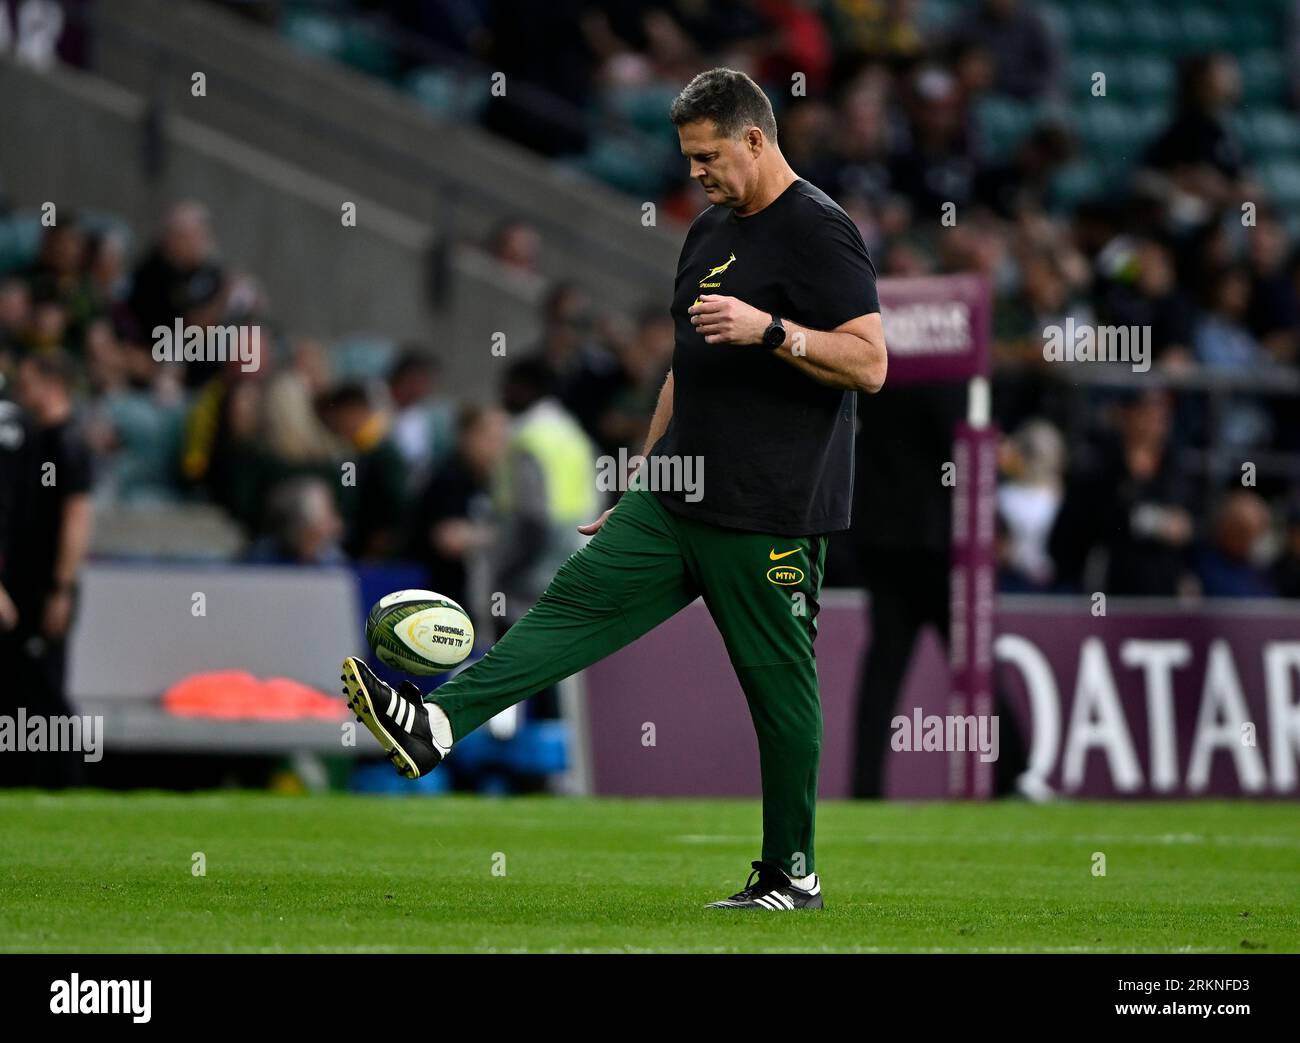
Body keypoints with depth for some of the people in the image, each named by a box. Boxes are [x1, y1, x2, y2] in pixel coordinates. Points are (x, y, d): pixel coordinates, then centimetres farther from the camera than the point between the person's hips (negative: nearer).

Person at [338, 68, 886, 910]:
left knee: (780, 686, 1)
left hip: (770, 516, -8)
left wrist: (770, 329, -28)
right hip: (677, 501, 8)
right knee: (577, 602, -6)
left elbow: (869, 364, -16)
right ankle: (433, 727, -18)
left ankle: (793, 876, 10)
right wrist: (641, 483, 23)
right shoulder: (710, 232, 16)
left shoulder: (819, 232, -10)